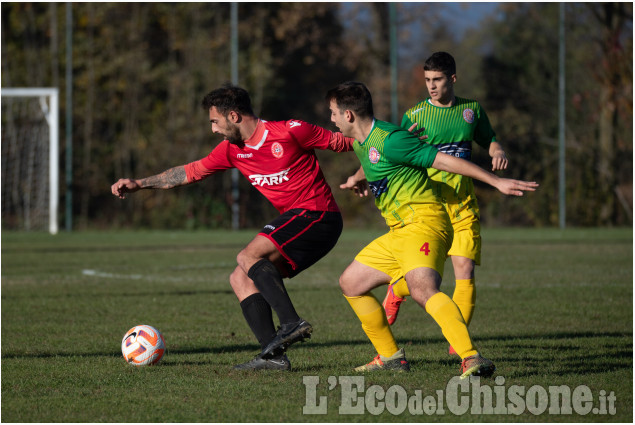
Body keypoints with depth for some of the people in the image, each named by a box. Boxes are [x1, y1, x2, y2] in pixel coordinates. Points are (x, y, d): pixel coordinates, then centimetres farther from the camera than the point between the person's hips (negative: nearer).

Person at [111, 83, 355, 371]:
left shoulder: (289, 132, -12)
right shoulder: (232, 150, 9)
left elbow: (340, 142, -2)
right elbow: (190, 172, 17)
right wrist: (140, 184, 15)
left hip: (317, 215, -9)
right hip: (298, 220, 9)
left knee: (249, 257, -22)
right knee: (240, 279, 2)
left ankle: (292, 323, -31)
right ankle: (272, 354, -11)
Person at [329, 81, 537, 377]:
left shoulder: (388, 139, -16)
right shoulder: (361, 143, 15)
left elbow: (444, 160, -18)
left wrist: (496, 182, -21)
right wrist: (357, 178, 59)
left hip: (423, 223, -10)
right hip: (398, 233, 10)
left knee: (421, 289, -33)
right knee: (350, 283, 14)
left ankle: (472, 358, -46)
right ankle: (390, 357, 21)